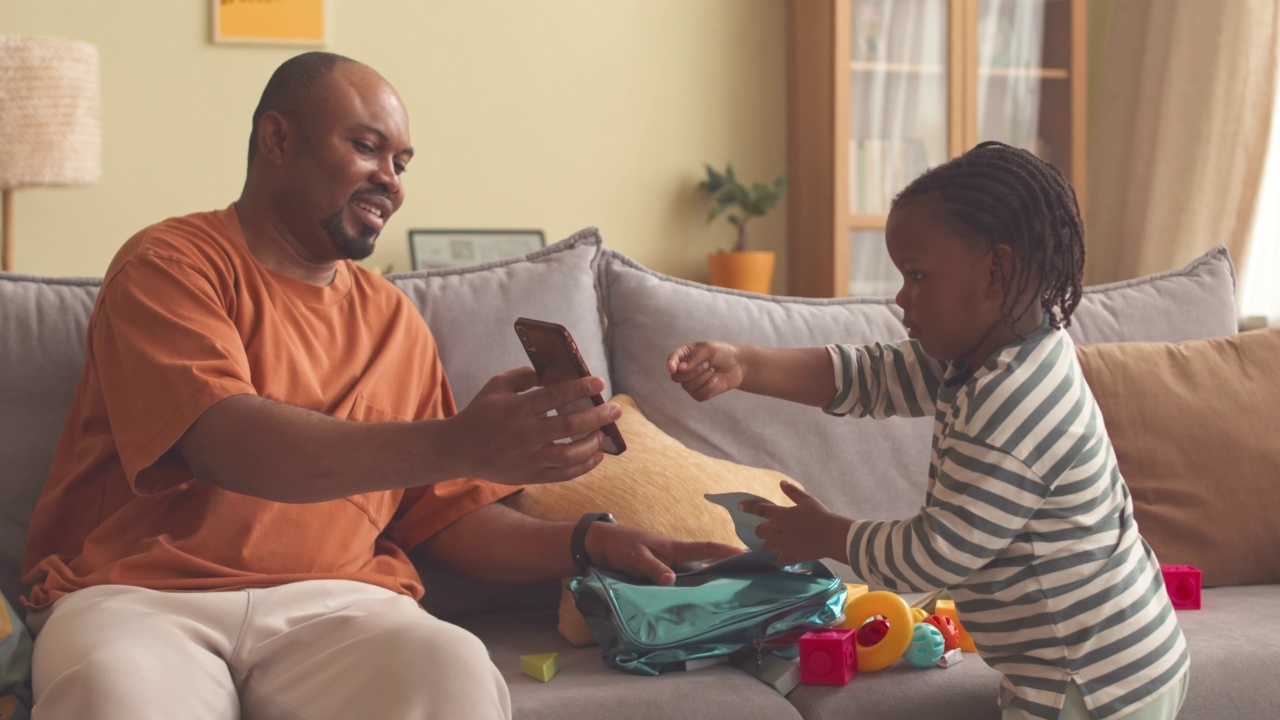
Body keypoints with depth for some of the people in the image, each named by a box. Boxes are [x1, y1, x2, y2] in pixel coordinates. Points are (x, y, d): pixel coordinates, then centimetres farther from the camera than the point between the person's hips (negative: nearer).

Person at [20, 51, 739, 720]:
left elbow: (449, 516, 18)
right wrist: (457, 443, -27)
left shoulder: (395, 320, 18)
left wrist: (588, 543, -1)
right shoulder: (173, 264, 2)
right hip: (139, 595, -3)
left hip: (332, 603, 4)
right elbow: (227, 444, -16)